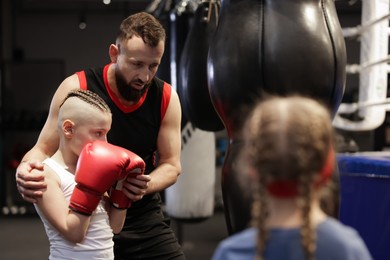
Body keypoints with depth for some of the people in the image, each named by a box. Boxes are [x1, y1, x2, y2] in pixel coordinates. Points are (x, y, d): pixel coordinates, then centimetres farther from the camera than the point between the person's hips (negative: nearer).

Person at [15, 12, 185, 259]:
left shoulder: (166, 98, -8)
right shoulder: (76, 88, -15)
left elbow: (171, 165, -3)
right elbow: (44, 149, -8)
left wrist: (146, 185, -26)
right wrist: (27, 168, -33)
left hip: (144, 216, 2)